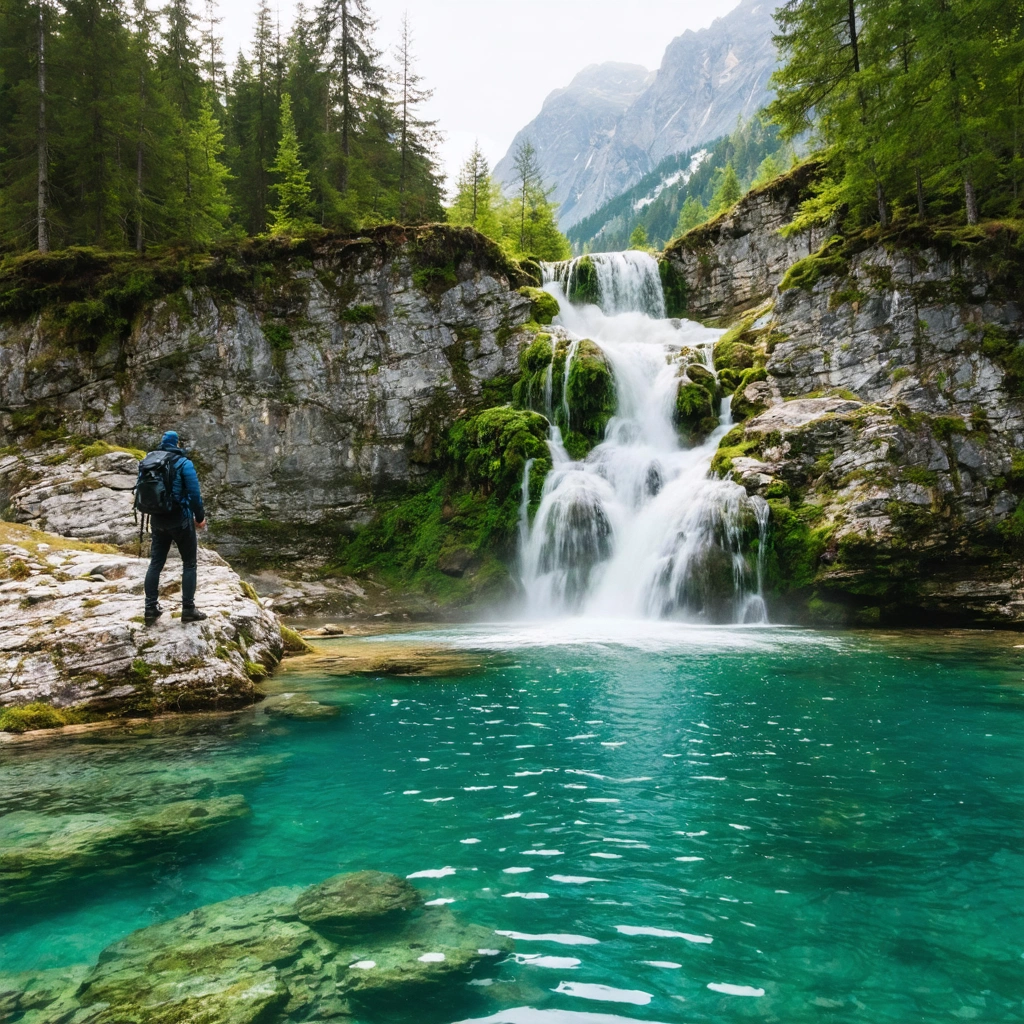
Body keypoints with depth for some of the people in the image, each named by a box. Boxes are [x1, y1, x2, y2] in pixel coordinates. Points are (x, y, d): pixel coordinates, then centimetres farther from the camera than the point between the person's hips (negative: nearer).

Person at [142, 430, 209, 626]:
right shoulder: (184, 463, -10)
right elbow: (194, 493, -14)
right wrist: (200, 517, -3)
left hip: (158, 521, 5)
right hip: (180, 520, -5)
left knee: (156, 563, 12)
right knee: (189, 563, 5)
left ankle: (151, 609, 14)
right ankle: (188, 609, 4)